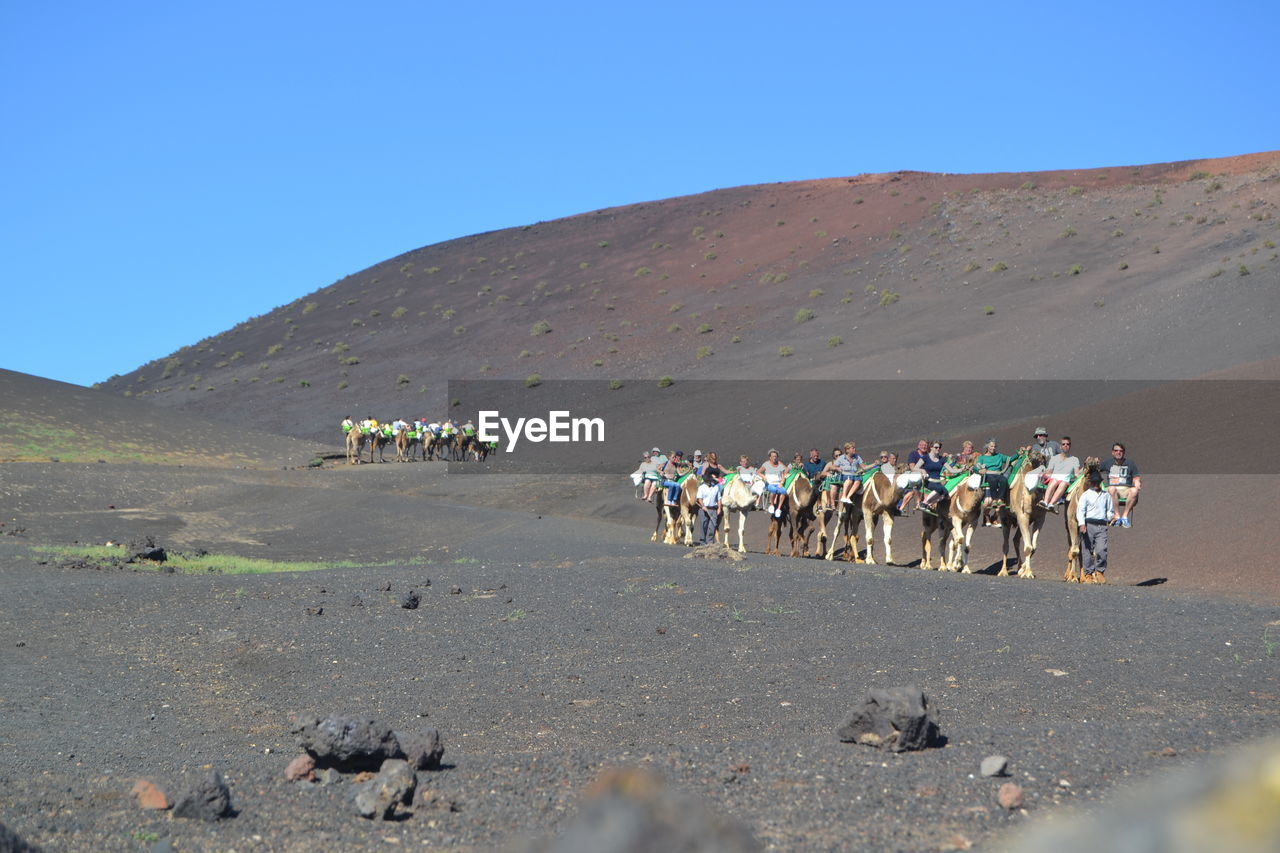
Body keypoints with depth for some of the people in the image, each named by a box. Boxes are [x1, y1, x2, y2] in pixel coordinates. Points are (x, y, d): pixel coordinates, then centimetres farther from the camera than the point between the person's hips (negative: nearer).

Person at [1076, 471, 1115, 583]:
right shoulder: (1086, 495, 7)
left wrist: (1110, 516, 1)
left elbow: (1110, 510, 24)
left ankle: (1100, 571, 4)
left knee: (1101, 550, -13)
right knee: (1087, 550, -2)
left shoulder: (1106, 495, 17)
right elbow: (1080, 509, -3)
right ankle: (1088, 574, 7)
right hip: (1088, 524, -1)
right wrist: (1082, 523, -16)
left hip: (1102, 526, 1)